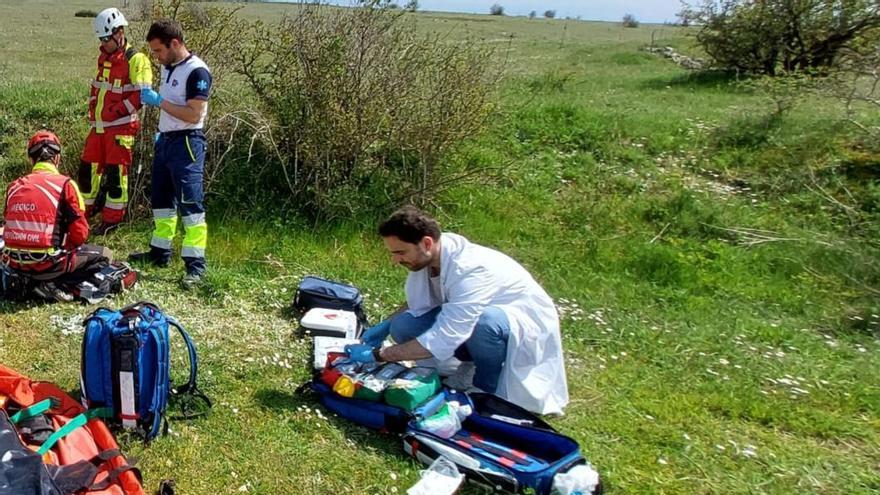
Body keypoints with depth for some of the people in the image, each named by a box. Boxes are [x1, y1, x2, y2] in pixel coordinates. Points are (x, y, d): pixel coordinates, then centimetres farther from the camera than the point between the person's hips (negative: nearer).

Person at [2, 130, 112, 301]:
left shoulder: (14, 186, 6)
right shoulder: (65, 185, -9)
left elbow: (12, 228, 16)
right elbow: (80, 234, -10)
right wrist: (65, 247, 13)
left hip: (15, 263, 7)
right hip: (48, 263, -6)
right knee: (104, 255, 12)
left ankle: (26, 281, 12)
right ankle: (51, 283, -3)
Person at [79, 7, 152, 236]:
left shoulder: (136, 60, -11)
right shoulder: (104, 58, 16)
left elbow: (141, 95, -17)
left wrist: (118, 111, -18)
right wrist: (92, 112, 18)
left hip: (120, 127, -8)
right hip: (98, 126, 8)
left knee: (115, 173, -4)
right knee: (88, 168, 13)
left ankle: (112, 219, 5)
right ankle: (85, 211, 27)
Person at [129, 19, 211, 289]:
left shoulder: (197, 72, -16)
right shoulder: (168, 67, 12)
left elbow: (194, 115, -22)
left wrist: (159, 101, -17)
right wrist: (159, 126, 16)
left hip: (186, 143, -10)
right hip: (165, 140, 10)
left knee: (190, 203, -10)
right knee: (161, 199, 17)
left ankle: (196, 264, -8)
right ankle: (160, 251, 29)